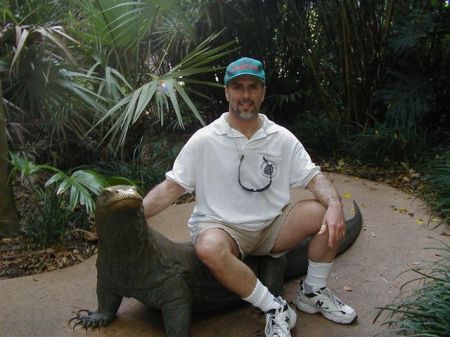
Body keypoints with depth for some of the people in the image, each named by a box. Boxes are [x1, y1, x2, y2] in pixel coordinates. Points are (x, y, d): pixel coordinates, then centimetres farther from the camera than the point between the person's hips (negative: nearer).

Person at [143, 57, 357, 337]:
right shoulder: (204, 140, -7)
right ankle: (275, 308, -18)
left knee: (327, 214, -18)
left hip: (272, 225, 3)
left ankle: (313, 293, 3)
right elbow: (171, 188, -7)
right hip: (221, 227, -3)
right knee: (210, 248, -38)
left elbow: (314, 178, -3)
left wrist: (334, 203, -25)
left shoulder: (282, 138, 0)